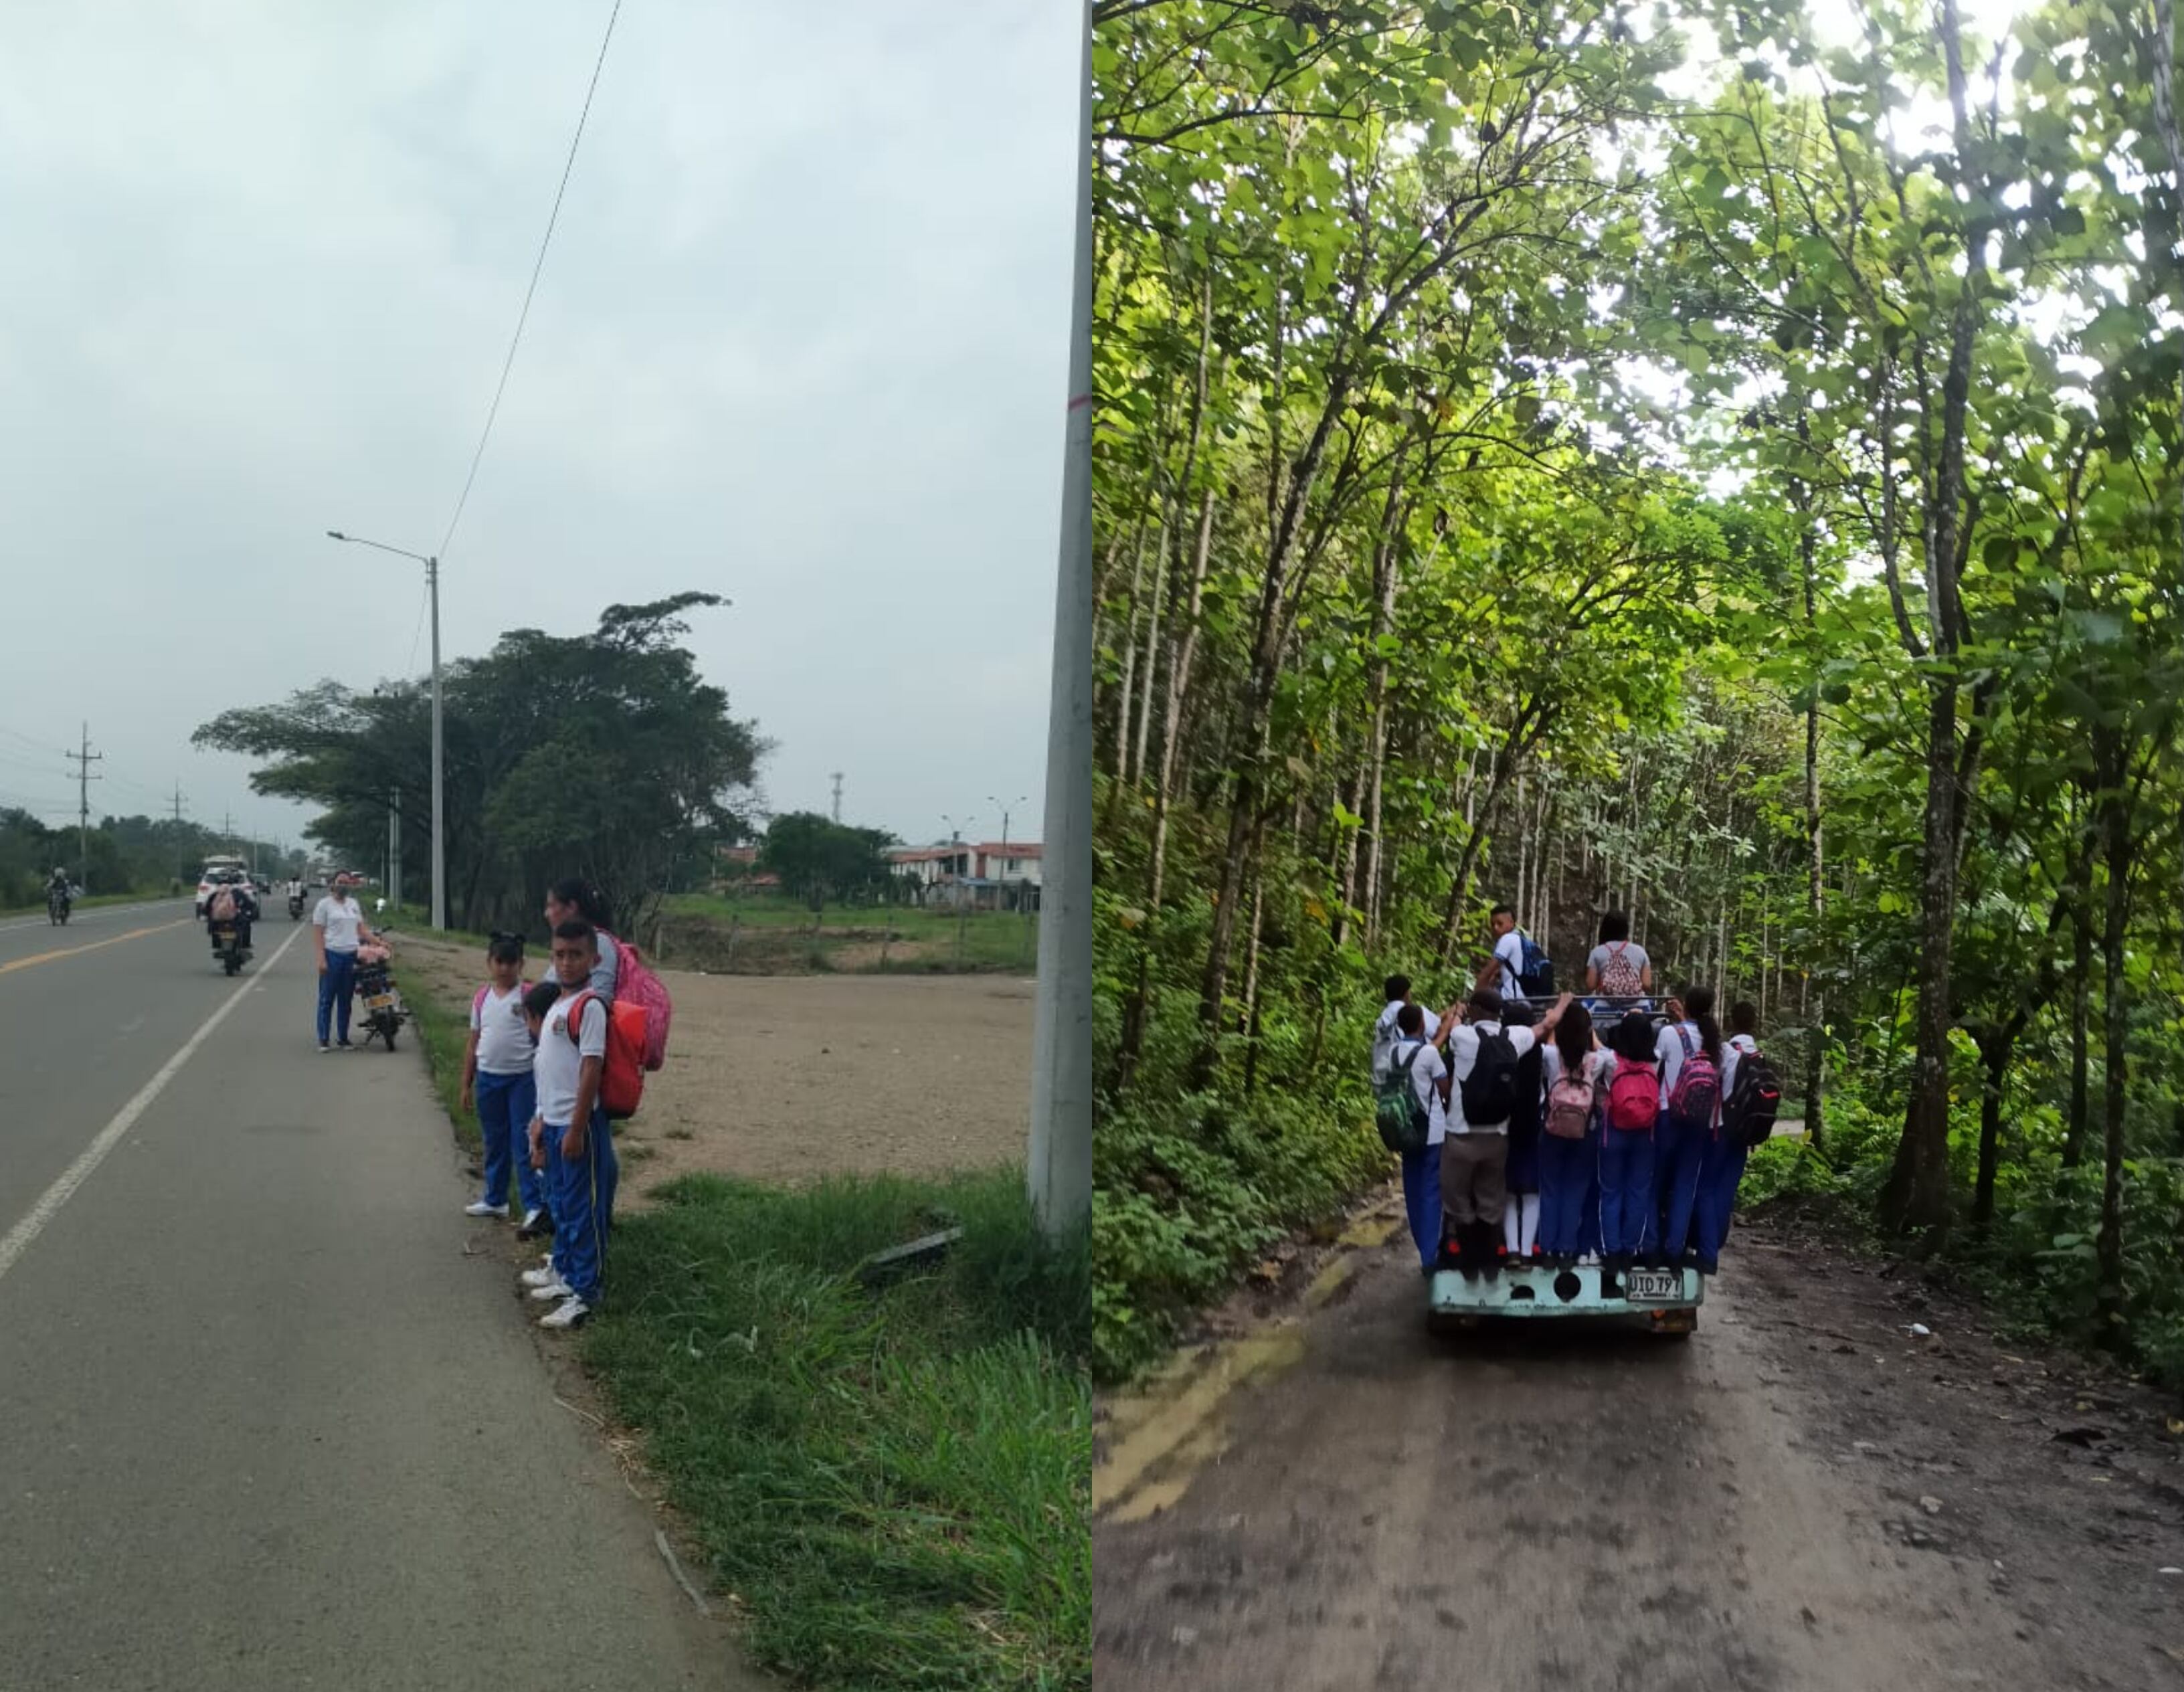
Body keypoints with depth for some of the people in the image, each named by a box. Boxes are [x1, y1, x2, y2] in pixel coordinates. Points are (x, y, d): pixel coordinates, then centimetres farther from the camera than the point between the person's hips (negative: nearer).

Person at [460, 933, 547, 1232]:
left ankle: (534, 1206, -3)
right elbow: (474, 1042, 11)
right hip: (488, 1077, 5)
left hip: (522, 1077, -5)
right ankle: (495, 1199, 29)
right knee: (494, 1143, 16)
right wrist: (467, 1084, 12)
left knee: (524, 1143, -5)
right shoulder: (482, 997, 6)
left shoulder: (529, 995, -7)